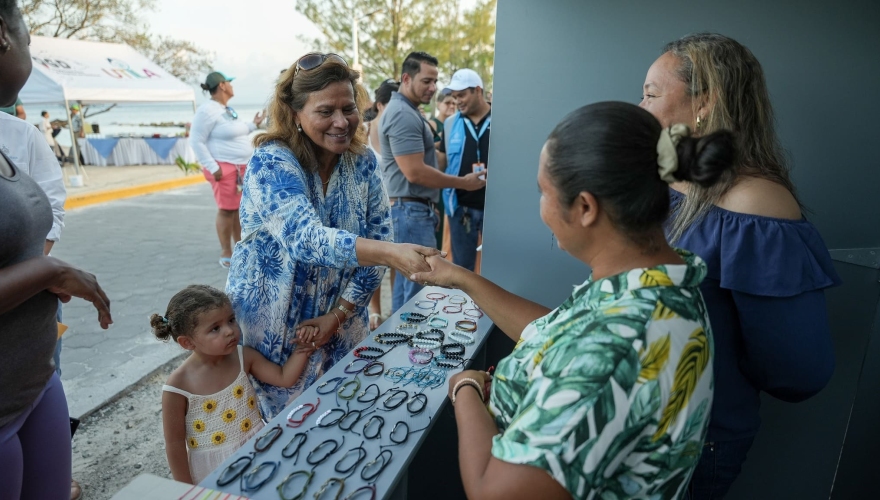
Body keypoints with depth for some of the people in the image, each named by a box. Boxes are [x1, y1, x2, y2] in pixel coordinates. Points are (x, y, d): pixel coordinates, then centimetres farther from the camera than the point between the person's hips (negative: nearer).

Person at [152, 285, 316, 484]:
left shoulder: (243, 358, -11)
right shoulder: (178, 387, -21)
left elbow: (284, 378, -6)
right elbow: (175, 444, -12)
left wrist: (302, 349, -21)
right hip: (214, 470, -4)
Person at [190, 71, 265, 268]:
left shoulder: (228, 109, 15)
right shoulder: (208, 110, -13)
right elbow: (196, 141, -15)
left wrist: (253, 125, 21)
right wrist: (212, 167, -19)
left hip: (242, 167, 9)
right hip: (224, 168, -9)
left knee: (240, 207, 11)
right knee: (227, 209, -5)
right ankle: (226, 253, 3)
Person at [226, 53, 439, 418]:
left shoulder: (363, 162, -6)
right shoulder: (270, 163, -21)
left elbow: (375, 238, -4)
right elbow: (305, 238, -38)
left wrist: (340, 313, -11)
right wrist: (392, 253, -52)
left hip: (341, 328, 4)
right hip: (272, 333, -4)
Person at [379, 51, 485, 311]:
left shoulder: (407, 111, 17)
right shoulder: (403, 114, -16)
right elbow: (415, 172, -23)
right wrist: (463, 183, -12)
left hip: (414, 210, 11)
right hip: (411, 211, -11)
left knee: (407, 280, 17)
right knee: (419, 286, -4)